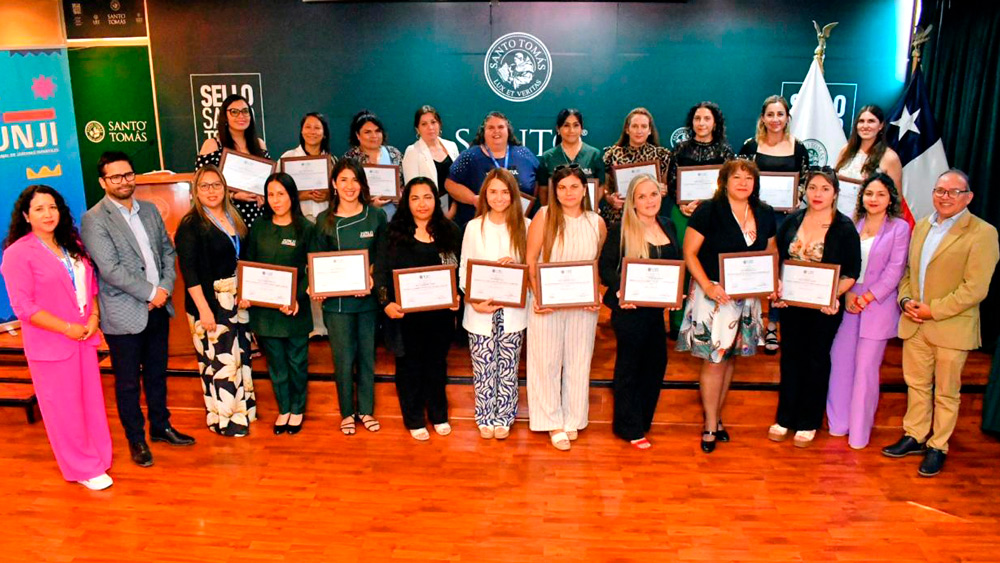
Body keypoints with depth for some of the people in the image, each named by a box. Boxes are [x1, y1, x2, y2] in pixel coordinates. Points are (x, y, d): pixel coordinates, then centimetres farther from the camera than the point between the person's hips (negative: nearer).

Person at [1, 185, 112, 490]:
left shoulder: (73, 245, 9)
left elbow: (91, 283, 13)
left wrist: (94, 317, -4)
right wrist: (67, 328, -17)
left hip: (84, 336, 6)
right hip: (50, 343, -6)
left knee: (91, 398, 14)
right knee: (64, 407, 6)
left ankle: (98, 454, 31)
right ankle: (84, 468, 20)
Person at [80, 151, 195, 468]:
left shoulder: (150, 211, 8)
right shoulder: (94, 220, -12)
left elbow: (167, 250, 9)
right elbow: (110, 269, -19)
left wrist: (166, 287, -7)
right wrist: (151, 292, -15)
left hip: (158, 309, 6)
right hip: (124, 314, -5)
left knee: (157, 373, 18)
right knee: (128, 382, 9)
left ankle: (160, 427, 34)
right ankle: (136, 440, 24)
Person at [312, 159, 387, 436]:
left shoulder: (376, 216, 0)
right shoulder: (325, 220, 2)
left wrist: (372, 279, -14)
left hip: (368, 298, 0)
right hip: (337, 300, 0)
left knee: (367, 356, 11)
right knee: (343, 358, 6)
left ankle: (366, 410, 26)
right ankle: (347, 412, 24)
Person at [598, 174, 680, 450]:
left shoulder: (668, 226, 9)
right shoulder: (620, 230, -9)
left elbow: (677, 264, 15)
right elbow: (606, 266, -11)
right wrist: (620, 290, -26)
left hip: (658, 308, 7)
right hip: (630, 309, -6)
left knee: (656, 362, 14)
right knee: (629, 366, 5)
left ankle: (643, 420, 32)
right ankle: (629, 427, 18)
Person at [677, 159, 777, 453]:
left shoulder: (765, 214, 7)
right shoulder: (708, 211, -9)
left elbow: (770, 252, 17)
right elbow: (689, 253, -11)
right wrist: (707, 286, -21)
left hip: (748, 295, 5)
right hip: (714, 293, -5)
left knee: (730, 358, 13)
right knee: (714, 359, -3)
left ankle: (717, 416, 29)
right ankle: (710, 426, 10)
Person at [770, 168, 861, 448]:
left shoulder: (845, 228, -8)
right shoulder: (791, 222, 1)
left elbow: (852, 272, -6)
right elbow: (777, 260, 8)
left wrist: (835, 294, -22)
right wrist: (776, 288, -7)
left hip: (825, 307, -3)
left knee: (816, 361, 10)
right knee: (790, 358, 12)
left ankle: (808, 423, 24)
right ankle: (784, 417, 26)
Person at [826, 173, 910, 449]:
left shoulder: (899, 228, -2)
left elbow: (894, 270, -7)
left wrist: (867, 297, -12)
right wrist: (847, 294, -8)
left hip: (878, 306, -4)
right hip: (847, 304, 4)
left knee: (865, 367, -1)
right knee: (840, 361, 6)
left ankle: (859, 431, 11)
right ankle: (838, 422, 20)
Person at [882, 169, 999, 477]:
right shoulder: (921, 226, 10)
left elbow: (975, 289, -16)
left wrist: (933, 310, -17)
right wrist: (905, 299, -2)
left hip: (952, 327, -5)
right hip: (914, 323, 5)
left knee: (946, 392, 9)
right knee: (916, 384, 16)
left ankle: (938, 447, 22)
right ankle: (914, 436, 30)